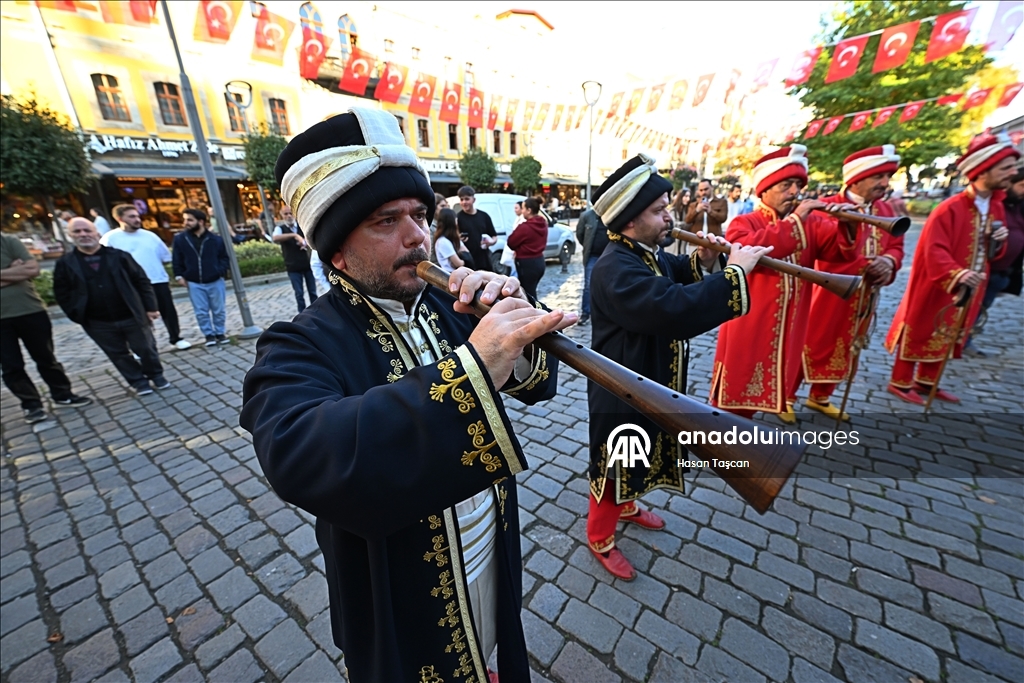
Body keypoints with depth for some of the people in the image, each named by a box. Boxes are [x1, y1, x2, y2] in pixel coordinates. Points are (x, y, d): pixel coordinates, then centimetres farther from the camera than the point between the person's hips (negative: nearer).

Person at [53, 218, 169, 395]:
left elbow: (141, 281, 0)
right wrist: (78, 316, -2)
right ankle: (139, 382, 23)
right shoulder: (65, 263, 3)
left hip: (131, 317, -2)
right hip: (99, 323, 2)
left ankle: (156, 376, 26)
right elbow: (62, 294, 7)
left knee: (146, 349, 7)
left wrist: (150, 307, -5)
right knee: (119, 355, 10)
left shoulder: (119, 255, -1)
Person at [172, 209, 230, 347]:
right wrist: (179, 275, 0)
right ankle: (209, 335, 16)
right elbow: (177, 260, 6)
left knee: (218, 310, 8)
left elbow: (224, 257, 2)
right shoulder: (180, 239, 0)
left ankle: (220, 333, 22)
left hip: (215, 281, -1)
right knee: (201, 312, 6)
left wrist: (221, 271, -12)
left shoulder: (215, 239, -5)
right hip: (194, 283, 1)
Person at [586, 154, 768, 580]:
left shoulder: (646, 252, 2)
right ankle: (599, 539, 34)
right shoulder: (616, 269, -30)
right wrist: (734, 273, -29)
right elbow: (675, 310, -41)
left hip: (650, 382, 10)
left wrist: (702, 262, -3)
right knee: (615, 464, 10)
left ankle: (627, 505, 54)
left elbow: (676, 278, 18)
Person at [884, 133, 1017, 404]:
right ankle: (900, 382, 14)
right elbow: (934, 250, -26)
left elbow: (992, 253, 16)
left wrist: (999, 242, -6)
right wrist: (957, 274, -37)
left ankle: (926, 381, 29)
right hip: (937, 287, -8)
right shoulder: (950, 209, -19)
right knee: (921, 332, 2)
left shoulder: (997, 208, 7)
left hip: (968, 288, 8)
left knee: (945, 336, 16)